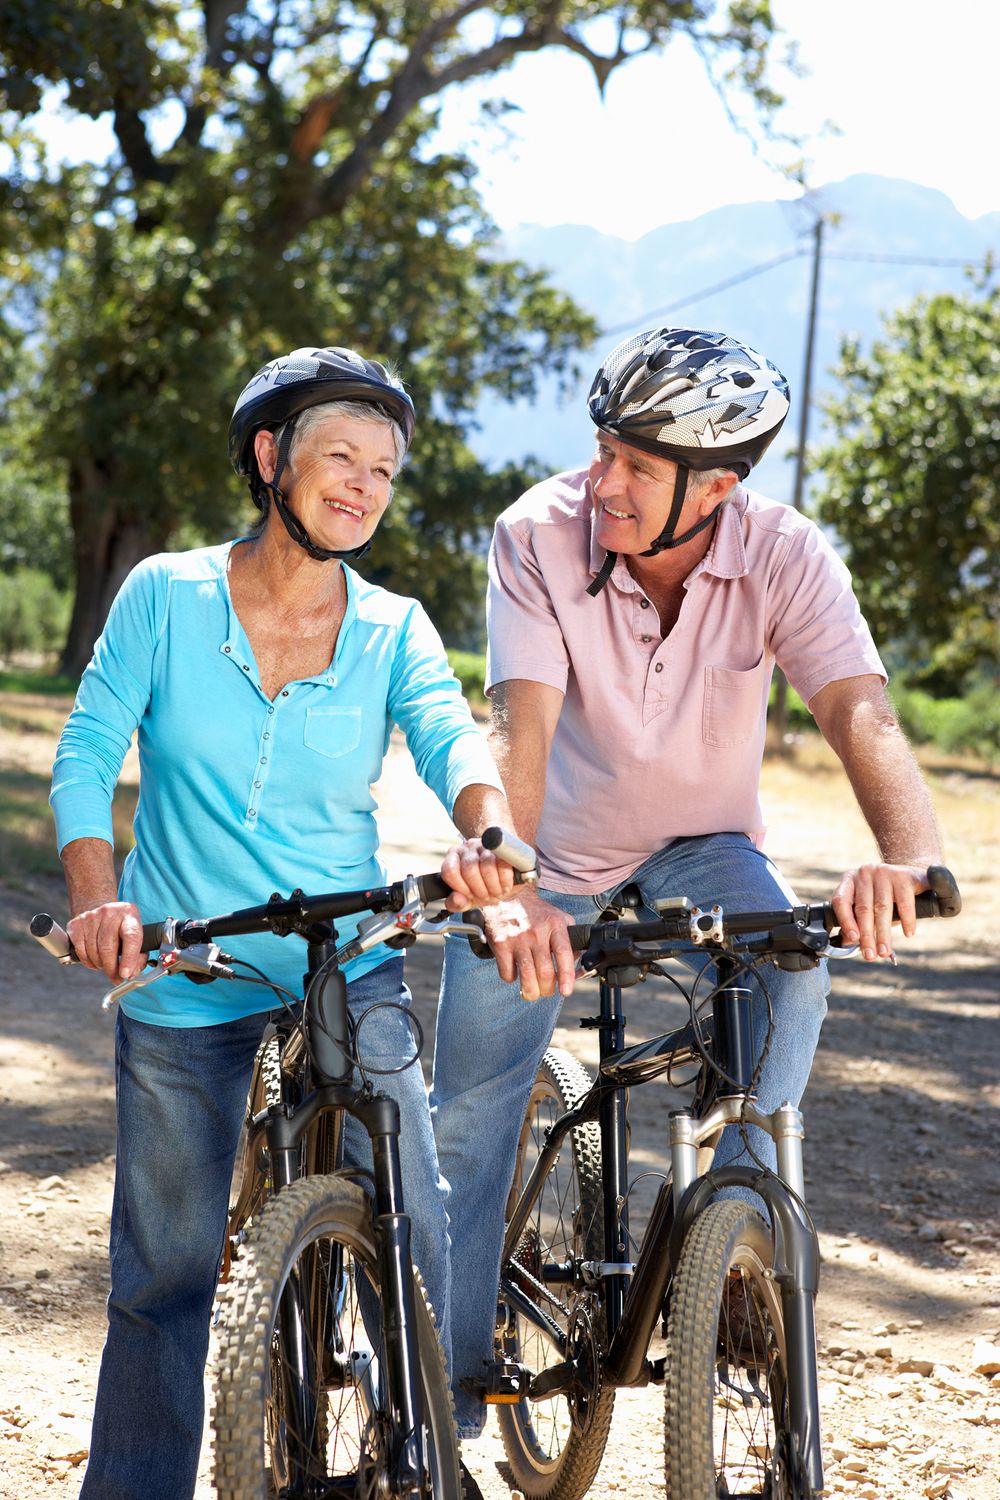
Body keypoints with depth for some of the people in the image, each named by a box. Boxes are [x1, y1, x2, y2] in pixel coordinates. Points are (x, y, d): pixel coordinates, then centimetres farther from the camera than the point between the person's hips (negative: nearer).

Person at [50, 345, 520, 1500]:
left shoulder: (392, 629, -1)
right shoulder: (165, 597, -4)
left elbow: (452, 737, -18)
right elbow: (87, 753, -9)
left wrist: (487, 836, -41)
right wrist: (95, 895, -27)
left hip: (347, 970, 1)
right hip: (180, 983, -1)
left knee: (416, 1238, -9)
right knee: (166, 1272, 6)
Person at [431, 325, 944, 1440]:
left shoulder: (784, 556, -24)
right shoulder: (540, 536, -26)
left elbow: (860, 710, -38)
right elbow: (520, 725, -36)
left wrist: (907, 855, -59)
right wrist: (512, 896, -53)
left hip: (698, 843, 0)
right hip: (552, 851, 0)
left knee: (790, 968, -32)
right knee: (466, 1115, -3)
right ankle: (451, 1370, 15)